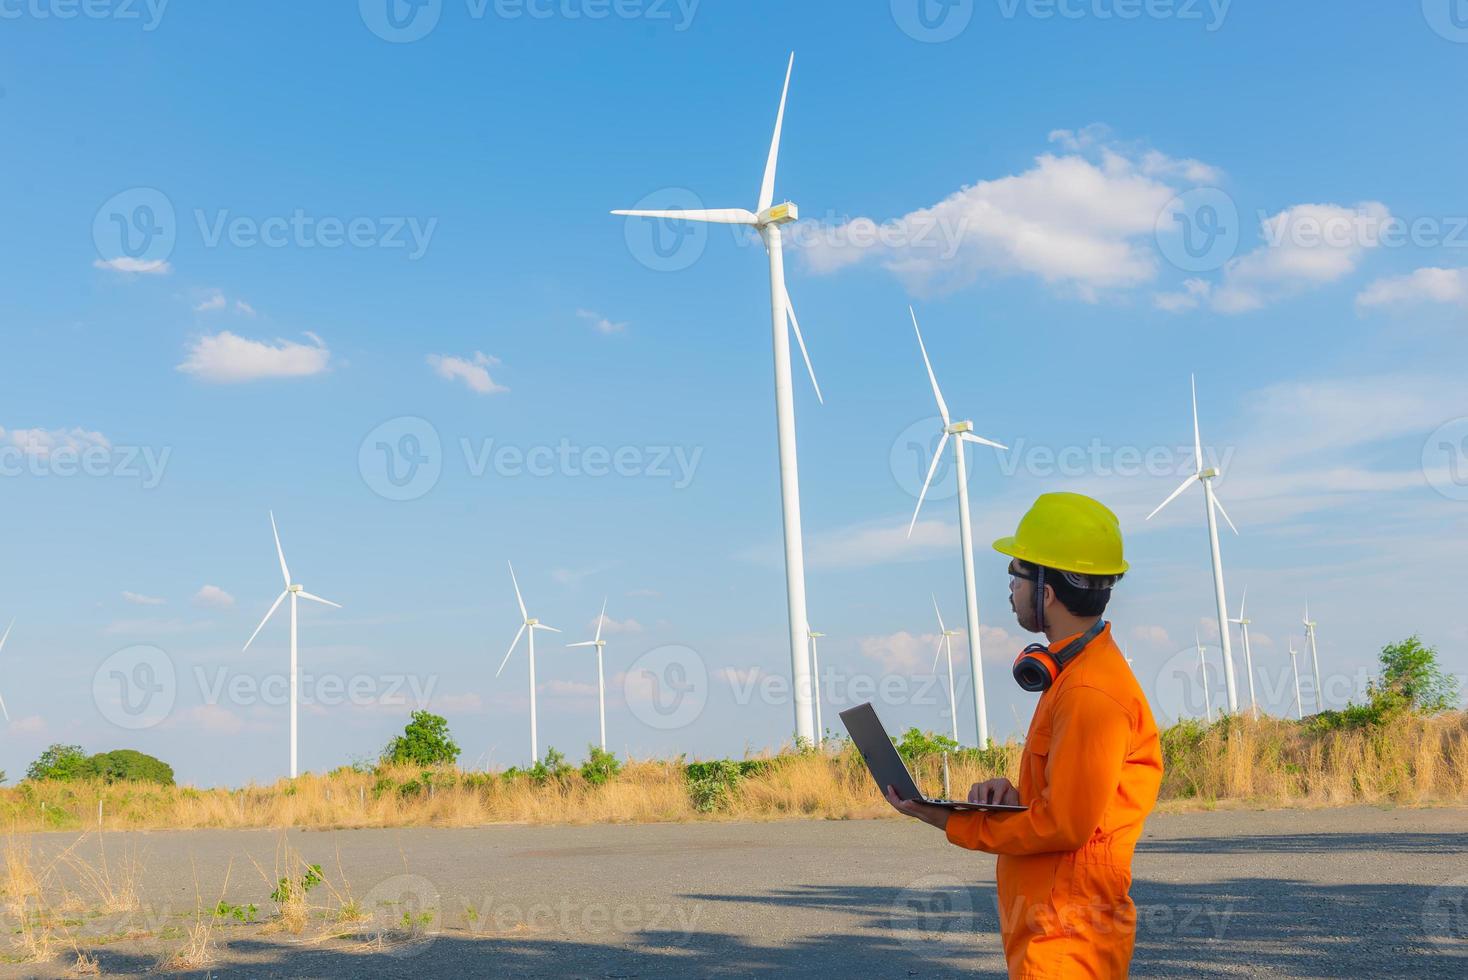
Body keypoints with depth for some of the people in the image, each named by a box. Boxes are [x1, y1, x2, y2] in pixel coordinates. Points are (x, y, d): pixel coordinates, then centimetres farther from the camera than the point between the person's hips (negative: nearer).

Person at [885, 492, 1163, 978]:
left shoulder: (1091, 693, -20)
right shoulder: (1073, 674, 13)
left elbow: (1065, 824, -21)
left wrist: (955, 825, -13)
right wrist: (1014, 794, 1)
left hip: (1067, 939, -10)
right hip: (1046, 927, 10)